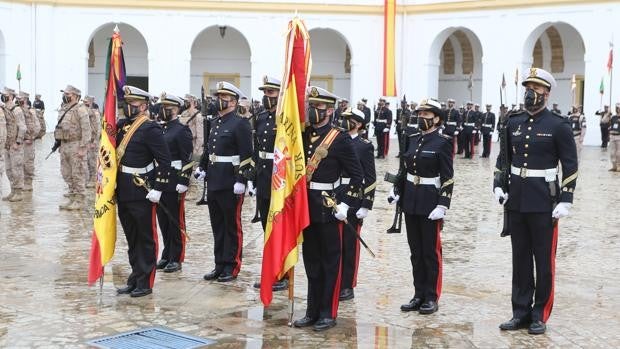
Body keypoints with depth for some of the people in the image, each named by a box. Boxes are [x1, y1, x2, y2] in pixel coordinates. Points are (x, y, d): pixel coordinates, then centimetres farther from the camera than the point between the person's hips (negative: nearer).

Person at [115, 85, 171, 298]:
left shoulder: (150, 129, -13)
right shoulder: (122, 126, 10)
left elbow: (164, 160, -16)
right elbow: (114, 152, 21)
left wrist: (158, 189, -18)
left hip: (142, 193, -8)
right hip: (123, 191, 8)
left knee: (146, 238, 3)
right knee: (131, 238, 15)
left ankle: (145, 283, 9)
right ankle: (135, 279, 25)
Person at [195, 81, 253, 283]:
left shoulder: (240, 124, -10)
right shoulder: (215, 122, 14)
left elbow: (246, 155, -15)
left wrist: (241, 180, -20)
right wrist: (202, 168, 11)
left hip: (230, 184, -8)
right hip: (213, 182, 8)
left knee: (232, 226, 2)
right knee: (217, 225, 13)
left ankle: (231, 267, 10)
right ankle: (220, 264, 22)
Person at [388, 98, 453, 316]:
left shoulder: (443, 142, -8)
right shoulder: (413, 140, 10)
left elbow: (447, 178, -12)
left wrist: (442, 205, -18)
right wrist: (396, 190, 4)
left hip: (430, 202, -6)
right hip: (410, 201, 6)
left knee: (431, 252, 3)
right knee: (416, 251, 11)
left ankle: (432, 298, 13)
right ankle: (419, 295, 20)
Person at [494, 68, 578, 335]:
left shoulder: (559, 125, -7)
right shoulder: (514, 123, 8)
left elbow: (570, 166, -7)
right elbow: (504, 158, 16)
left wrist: (565, 201, -12)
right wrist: (499, 185, 3)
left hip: (544, 202, -5)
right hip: (516, 200, 5)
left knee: (544, 260, 5)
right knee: (520, 259, 11)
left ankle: (540, 315, 15)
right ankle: (521, 312, 20)